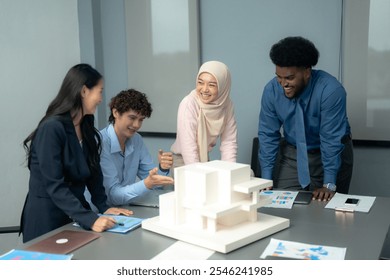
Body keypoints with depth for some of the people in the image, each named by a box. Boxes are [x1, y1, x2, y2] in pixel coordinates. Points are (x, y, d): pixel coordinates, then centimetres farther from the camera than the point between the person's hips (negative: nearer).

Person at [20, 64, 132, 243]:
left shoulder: (86, 128, 5)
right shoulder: (52, 128, -21)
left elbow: (93, 172, 7)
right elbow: (55, 186, -26)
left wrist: (103, 207, -6)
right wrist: (90, 219, -32)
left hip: (75, 216, 7)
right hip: (47, 218, -7)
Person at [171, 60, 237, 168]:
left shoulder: (227, 104, -8)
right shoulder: (188, 104, -22)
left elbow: (229, 141, -6)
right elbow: (188, 148, -26)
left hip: (205, 159, 5)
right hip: (182, 161, -4)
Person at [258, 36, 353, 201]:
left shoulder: (330, 90, -28)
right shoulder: (271, 90, -17)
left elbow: (331, 139, -26)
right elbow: (268, 135, -11)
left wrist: (329, 184, -26)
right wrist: (266, 180, -12)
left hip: (333, 153, -2)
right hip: (292, 153, 3)